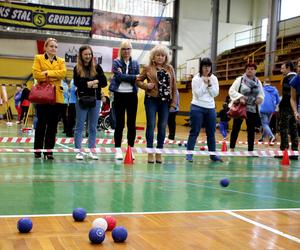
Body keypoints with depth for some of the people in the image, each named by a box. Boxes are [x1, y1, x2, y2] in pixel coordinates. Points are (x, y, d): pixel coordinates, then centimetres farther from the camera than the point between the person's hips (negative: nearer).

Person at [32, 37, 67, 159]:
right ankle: (37, 150, 8)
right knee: (41, 123, 0)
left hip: (56, 96, 3)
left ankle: (49, 151, 8)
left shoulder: (61, 61, 15)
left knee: (52, 125, 2)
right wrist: (53, 77, -11)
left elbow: (63, 73, -4)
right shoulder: (38, 58, 7)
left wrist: (48, 73, -12)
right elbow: (36, 74, -7)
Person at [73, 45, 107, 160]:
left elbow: (104, 82, 1)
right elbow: (77, 83, -10)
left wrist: (93, 82, -13)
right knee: (79, 126, 0)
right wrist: (91, 83, -14)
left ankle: (91, 151, 13)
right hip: (82, 99, -2)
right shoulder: (77, 69, 3)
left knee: (93, 127, 7)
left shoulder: (97, 67, 8)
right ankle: (78, 151, 3)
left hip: (95, 99, 2)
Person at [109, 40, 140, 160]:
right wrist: (133, 77, -17)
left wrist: (124, 76, -12)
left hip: (132, 95, 2)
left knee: (131, 124, 4)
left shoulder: (135, 63, 10)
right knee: (119, 123, 1)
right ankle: (118, 150, 7)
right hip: (119, 95, -2)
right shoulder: (116, 62, 2)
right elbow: (119, 76, -14)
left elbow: (138, 79, -1)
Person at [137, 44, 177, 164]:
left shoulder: (170, 69, 8)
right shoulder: (148, 68, 2)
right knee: (151, 125, -1)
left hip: (165, 101, 2)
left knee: (162, 127, 6)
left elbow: (174, 87, 8)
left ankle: (159, 153, 15)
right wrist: (146, 85, -10)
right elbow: (138, 80, 10)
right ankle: (150, 152, 6)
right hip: (151, 100, -2)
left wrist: (173, 103, 3)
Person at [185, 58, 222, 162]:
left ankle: (212, 154, 16)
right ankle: (189, 154, 0)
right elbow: (198, 94, -12)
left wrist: (209, 84, -11)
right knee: (194, 131, -4)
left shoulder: (214, 78, 7)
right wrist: (204, 83, -12)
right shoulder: (196, 78, -4)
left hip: (211, 108, 4)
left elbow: (215, 94, 0)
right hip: (197, 107, -4)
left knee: (211, 132, 8)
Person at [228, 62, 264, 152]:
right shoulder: (240, 79, -2)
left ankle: (250, 150, 13)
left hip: (253, 109, 4)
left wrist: (260, 98, -5)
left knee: (251, 130, 6)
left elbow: (261, 94, 18)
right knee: (236, 128, 1)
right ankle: (232, 148, 10)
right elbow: (231, 91, -7)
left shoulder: (258, 82, 11)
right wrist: (240, 97, -21)